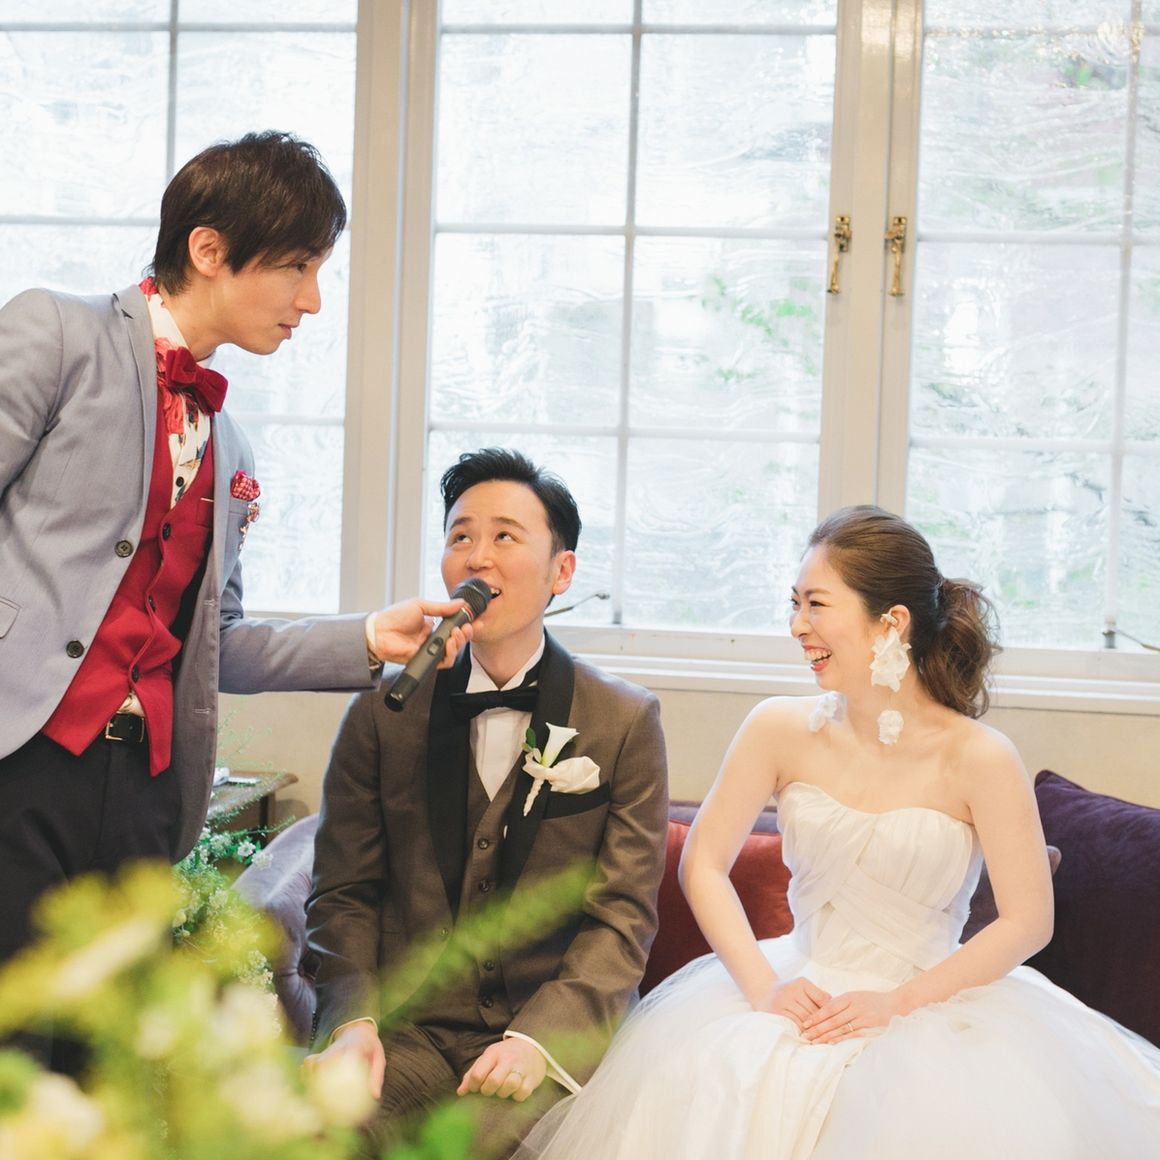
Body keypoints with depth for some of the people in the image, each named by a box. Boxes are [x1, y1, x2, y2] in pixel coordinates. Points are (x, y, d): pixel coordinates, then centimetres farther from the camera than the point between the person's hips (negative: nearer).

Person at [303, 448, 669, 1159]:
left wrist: (537, 1038, -16)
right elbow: (344, 895, 8)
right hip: (405, 1030, 1)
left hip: (556, 1036, -1)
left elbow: (622, 919, -1)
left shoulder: (627, 722, 3)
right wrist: (353, 1020, -10)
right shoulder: (382, 714, 9)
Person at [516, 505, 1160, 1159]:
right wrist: (764, 987, -10)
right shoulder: (782, 730, -1)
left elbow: (1028, 922, -7)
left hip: (931, 1002, -2)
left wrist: (898, 1001, -14)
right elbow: (704, 865, 3)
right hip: (801, 991, 2)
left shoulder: (980, 759, -9)